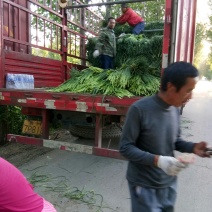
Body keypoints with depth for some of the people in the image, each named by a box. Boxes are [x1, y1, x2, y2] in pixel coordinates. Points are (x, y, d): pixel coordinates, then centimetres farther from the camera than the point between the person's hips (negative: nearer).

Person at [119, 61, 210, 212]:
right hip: (145, 186, -6)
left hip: (169, 183, 6)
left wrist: (193, 147, -9)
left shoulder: (175, 109, -2)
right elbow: (125, 147, -19)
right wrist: (157, 160, -28)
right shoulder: (139, 109, -23)